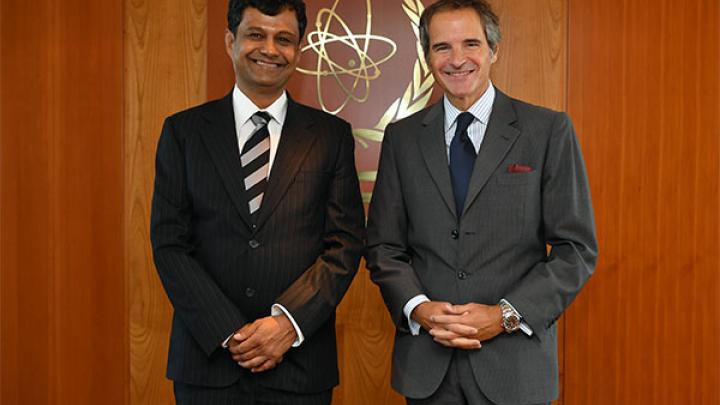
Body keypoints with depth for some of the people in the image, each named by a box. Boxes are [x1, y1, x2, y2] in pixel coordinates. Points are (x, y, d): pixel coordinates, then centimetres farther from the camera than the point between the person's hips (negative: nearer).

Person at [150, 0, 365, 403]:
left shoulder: (332, 135, 3)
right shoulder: (183, 131, 3)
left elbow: (346, 243, -2)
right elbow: (169, 244, -2)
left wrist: (289, 322, -14)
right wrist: (230, 334, -11)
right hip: (208, 359, 0)